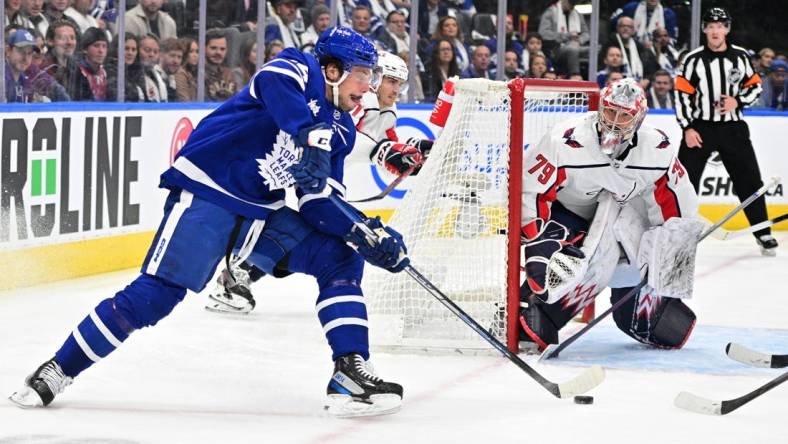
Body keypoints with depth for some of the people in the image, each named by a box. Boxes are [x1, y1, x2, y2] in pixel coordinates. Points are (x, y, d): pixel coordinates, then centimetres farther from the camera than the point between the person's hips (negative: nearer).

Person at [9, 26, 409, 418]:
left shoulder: (340, 131, 11)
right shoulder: (299, 71, -9)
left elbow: (320, 205, 8)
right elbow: (272, 81, -35)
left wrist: (367, 232, -9)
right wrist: (309, 133, -47)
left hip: (261, 213, 8)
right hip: (205, 192, -8)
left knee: (340, 258, -3)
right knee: (158, 292, -16)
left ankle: (350, 372, -6)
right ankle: (57, 370, -6)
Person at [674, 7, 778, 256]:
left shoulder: (740, 57, 4)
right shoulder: (693, 60, -4)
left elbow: (755, 86, 9)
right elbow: (682, 94, -4)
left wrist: (737, 101, -10)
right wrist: (687, 128, -11)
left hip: (733, 128, 2)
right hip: (700, 127, -2)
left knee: (749, 181, 3)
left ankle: (763, 233, 12)